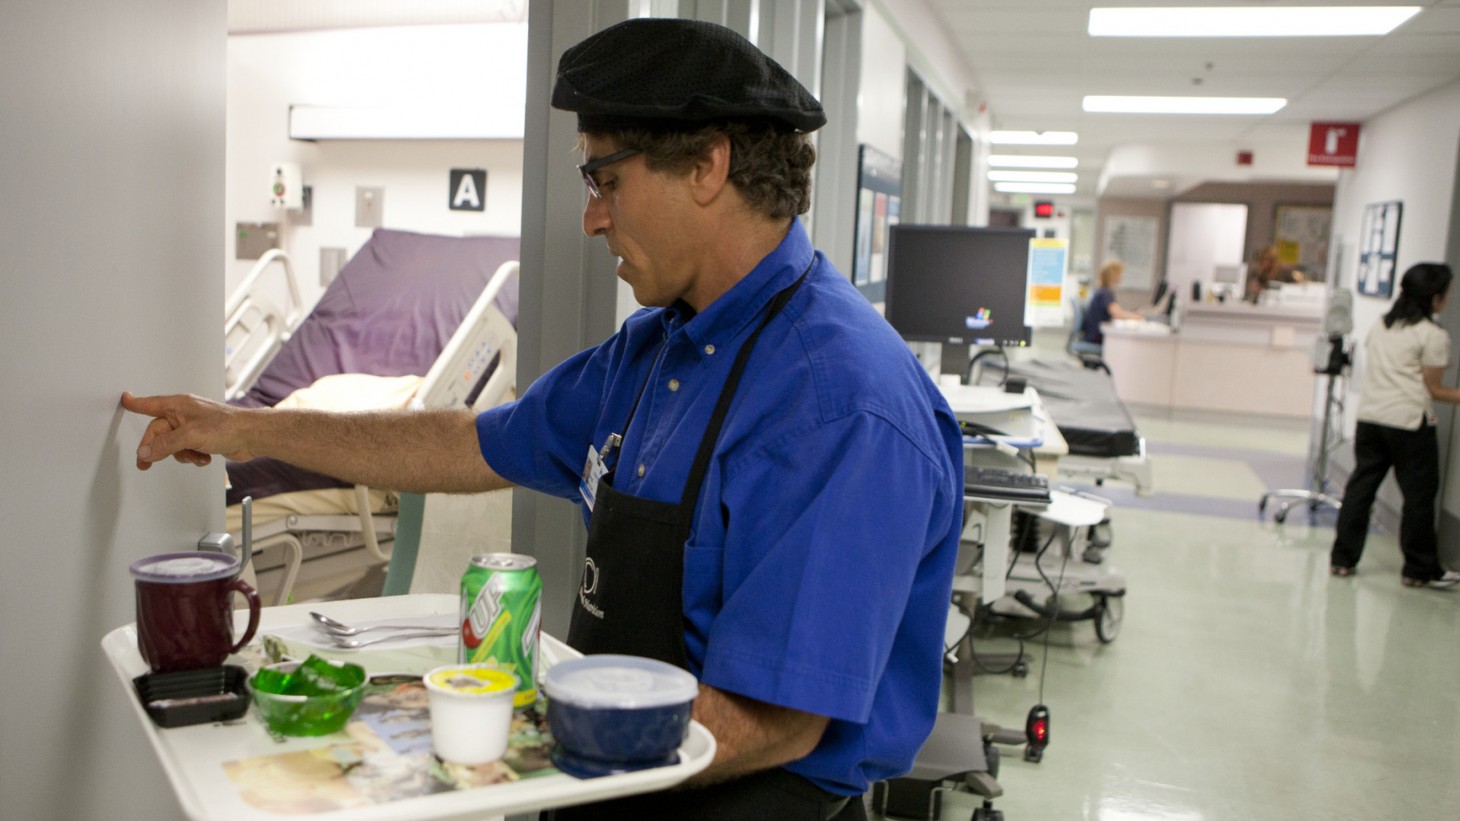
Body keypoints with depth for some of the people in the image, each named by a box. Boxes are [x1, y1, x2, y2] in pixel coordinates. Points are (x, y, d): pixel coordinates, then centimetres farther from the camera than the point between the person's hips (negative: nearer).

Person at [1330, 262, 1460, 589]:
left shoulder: (1379, 327, 12)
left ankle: (1342, 559, 13)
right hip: (1409, 422, -6)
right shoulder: (1434, 336, -7)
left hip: (1369, 417, 6)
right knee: (1419, 495, 5)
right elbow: (1433, 389, -4)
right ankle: (1420, 570, 13)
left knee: (1360, 486, 10)